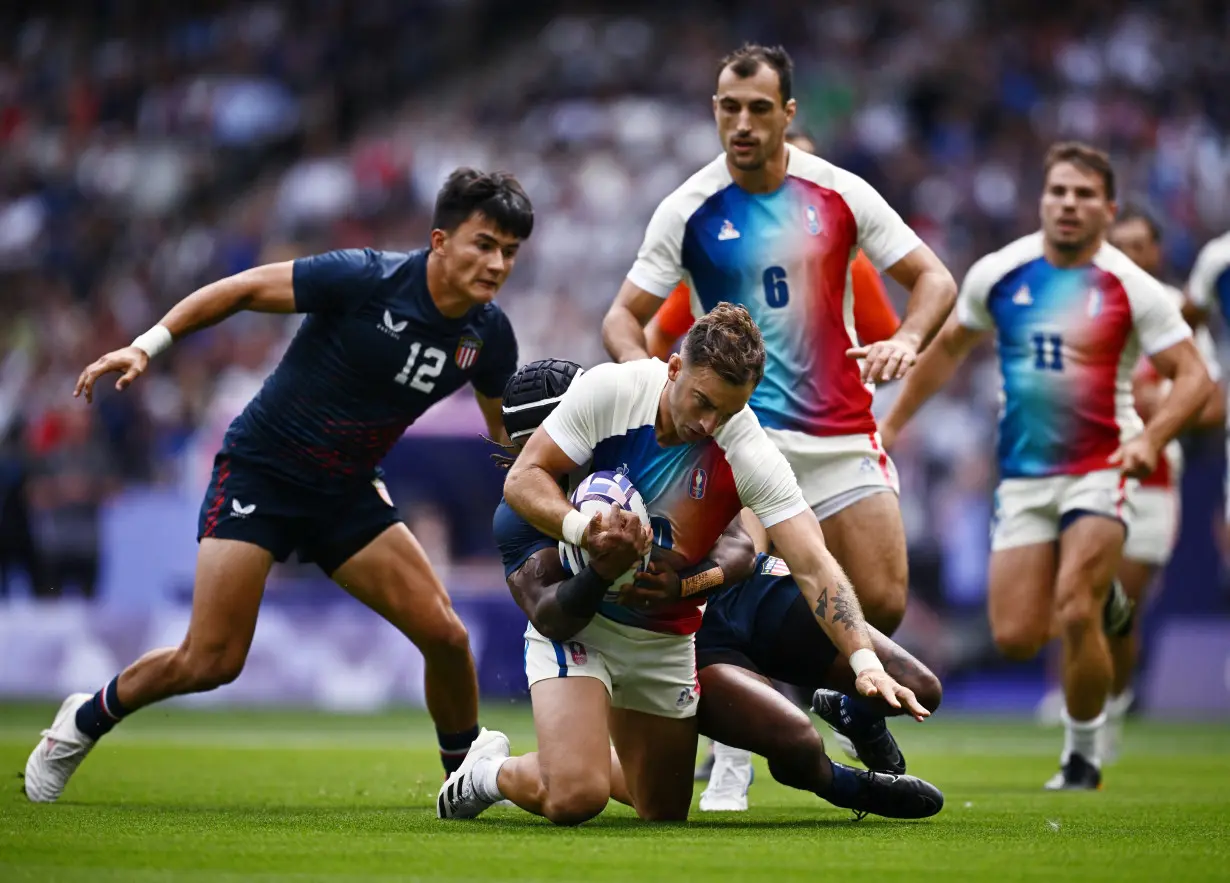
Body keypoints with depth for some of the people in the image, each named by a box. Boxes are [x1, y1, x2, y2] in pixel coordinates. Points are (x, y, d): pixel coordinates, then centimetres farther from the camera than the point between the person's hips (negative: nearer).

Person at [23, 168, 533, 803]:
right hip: (260, 471, -5)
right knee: (211, 662, -12)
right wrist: (147, 345, -19)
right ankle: (85, 720, 15)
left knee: (445, 636, -9)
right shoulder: (365, 279, -23)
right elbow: (241, 290, -14)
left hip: (347, 495, 5)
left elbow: (511, 431, 11)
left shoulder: (488, 335, -6)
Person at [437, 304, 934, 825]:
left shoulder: (751, 455, -19)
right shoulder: (607, 391, -20)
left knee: (665, 812, 11)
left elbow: (813, 566, -23)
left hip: (666, 640, 3)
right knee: (575, 798, -21)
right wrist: (583, 529, -35)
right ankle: (489, 771, 13)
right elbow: (522, 480, -15)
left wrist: (865, 661, -37)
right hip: (573, 615, -3)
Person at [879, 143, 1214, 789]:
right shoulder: (997, 274, 2)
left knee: (1074, 615, -21)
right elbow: (948, 348, 18)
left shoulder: (1132, 288, -7)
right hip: (1023, 475, 3)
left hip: (1099, 467, -3)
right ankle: (1101, 601, 33)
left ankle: (1083, 755, 1)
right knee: (1016, 639, -3)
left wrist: (1151, 438, -24)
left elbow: (1193, 377, -7)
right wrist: (892, 423, 18)